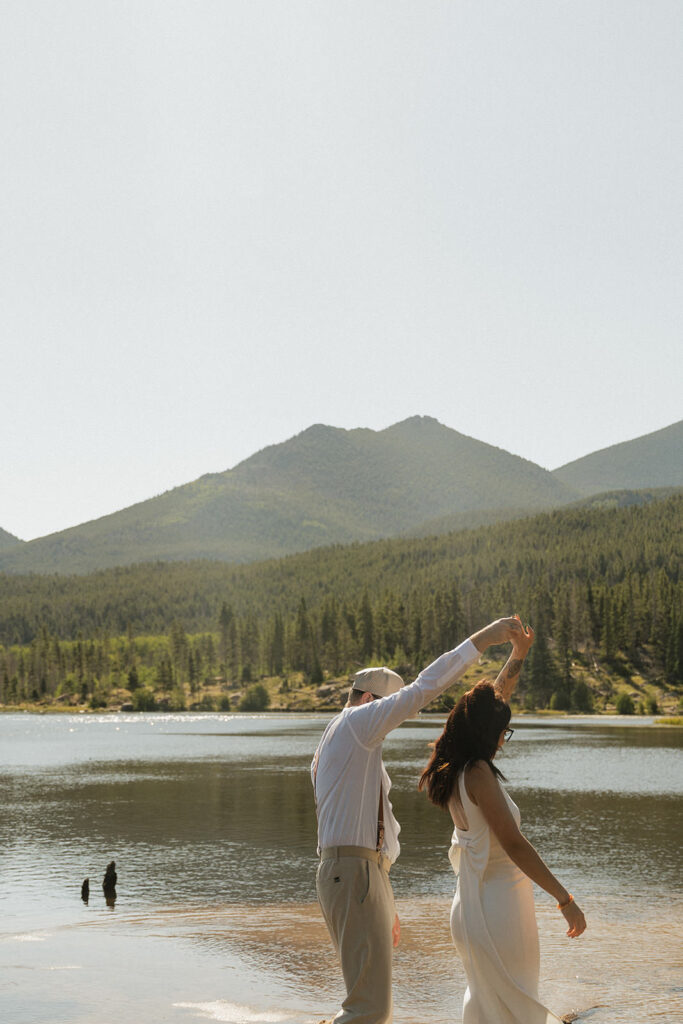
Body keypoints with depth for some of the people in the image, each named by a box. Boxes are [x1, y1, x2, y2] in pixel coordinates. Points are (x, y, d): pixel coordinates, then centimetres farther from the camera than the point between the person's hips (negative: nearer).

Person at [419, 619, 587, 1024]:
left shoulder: (456, 769, 8)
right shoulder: (478, 774, -18)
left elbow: (492, 703, 21)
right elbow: (515, 845, -21)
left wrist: (518, 655, 24)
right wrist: (566, 899, -18)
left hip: (473, 904, 9)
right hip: (499, 904, -9)